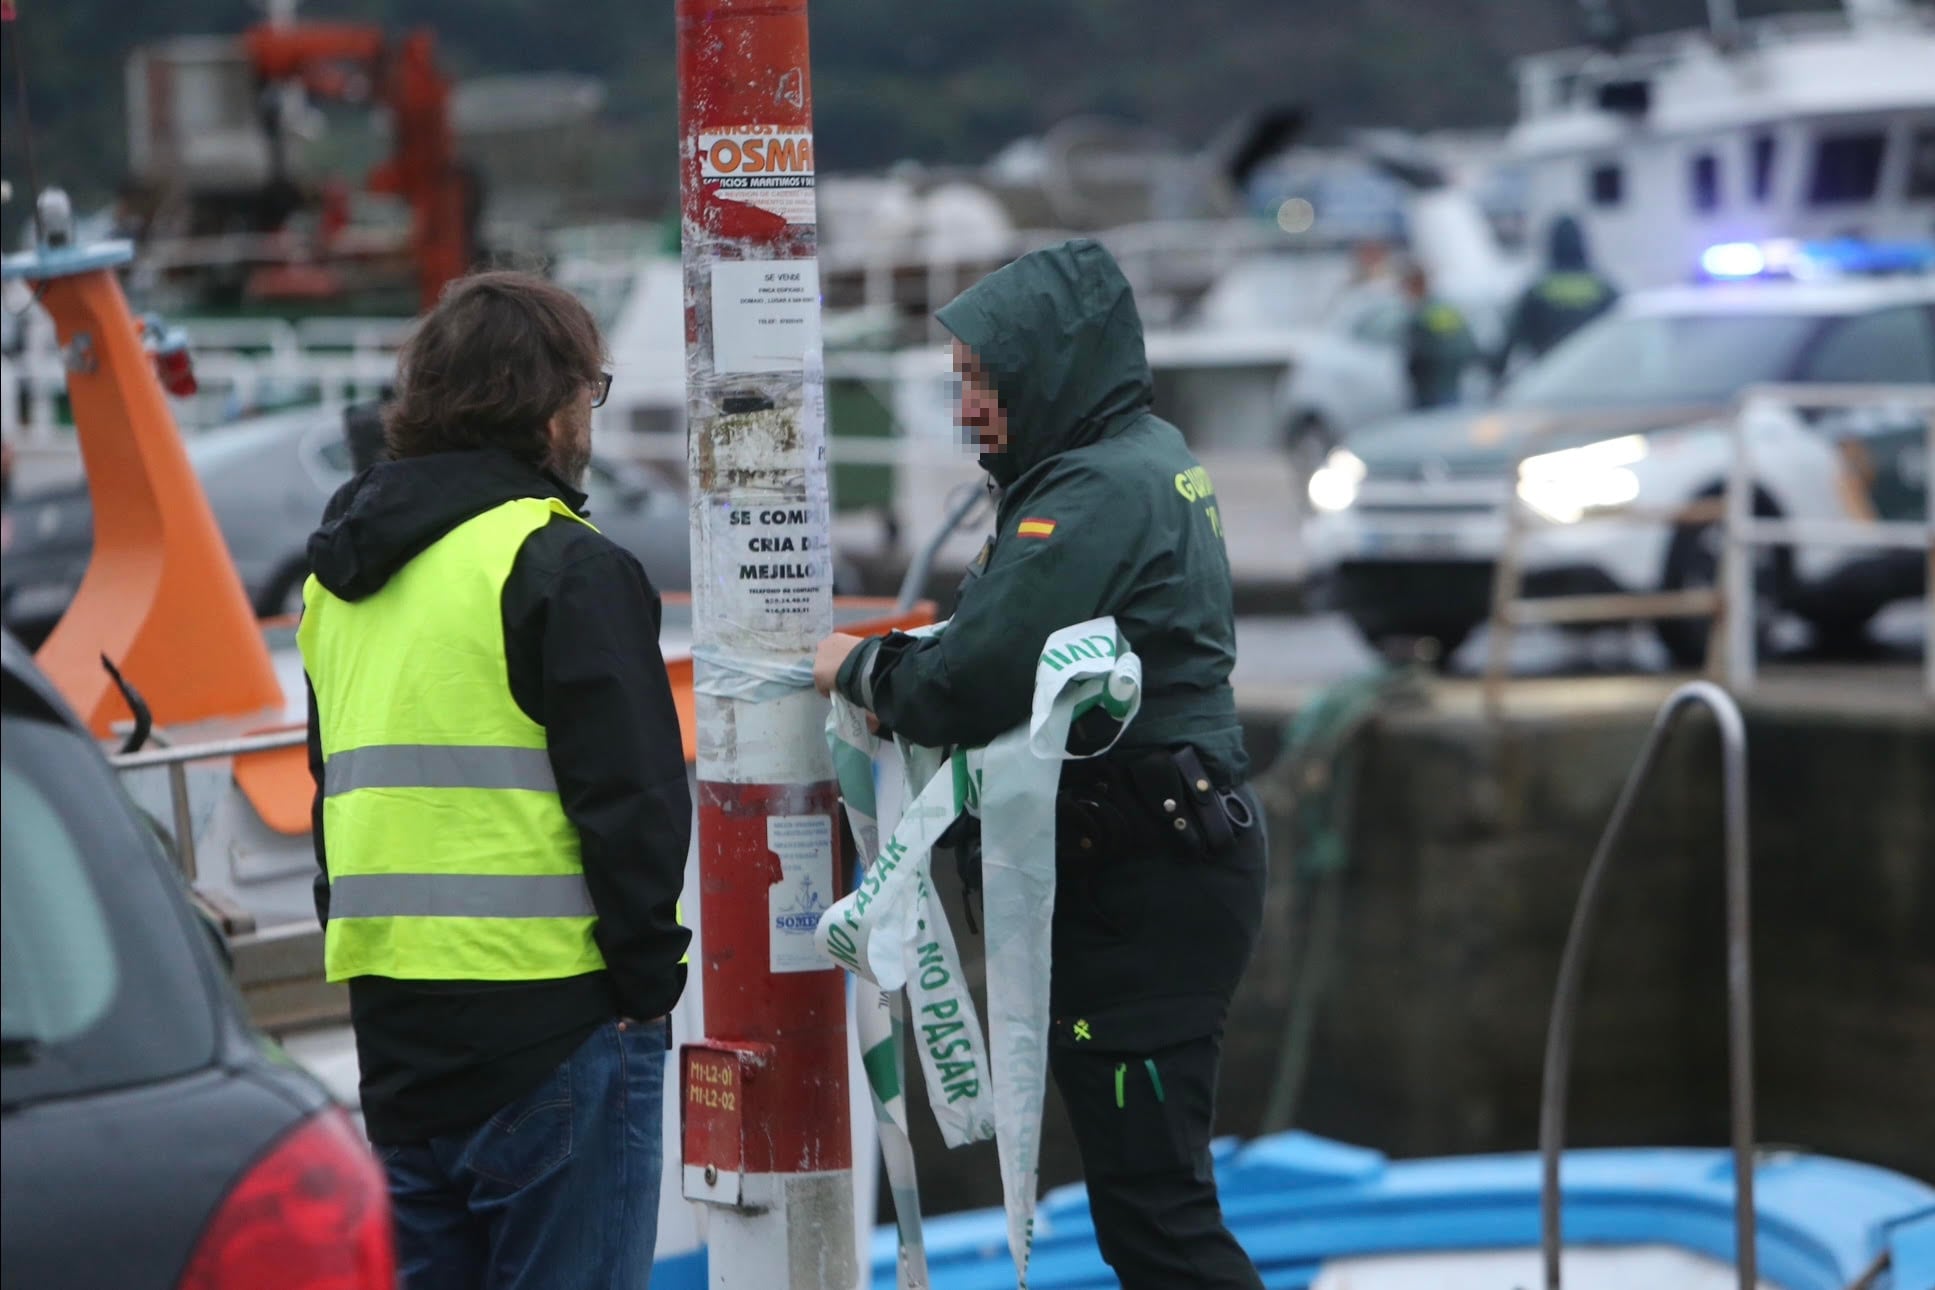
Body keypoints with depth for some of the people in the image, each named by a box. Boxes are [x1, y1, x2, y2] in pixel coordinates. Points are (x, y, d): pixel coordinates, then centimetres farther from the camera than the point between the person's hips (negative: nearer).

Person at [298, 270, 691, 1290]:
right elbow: (634, 798, -14)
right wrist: (649, 978, -6)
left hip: (394, 1031, 7)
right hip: (554, 1024, -7)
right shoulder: (564, 566, -10)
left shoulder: (341, 577, 16)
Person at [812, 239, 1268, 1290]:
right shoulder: (1146, 458, 15)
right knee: (1140, 1178, 18)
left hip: (1143, 896, -11)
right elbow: (1022, 641, 18)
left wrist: (859, 667, -6)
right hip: (1162, 866, 11)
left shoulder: (1101, 492, -18)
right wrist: (900, 662, 1)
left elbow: (968, 688, -25)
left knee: (1152, 1200, -8)